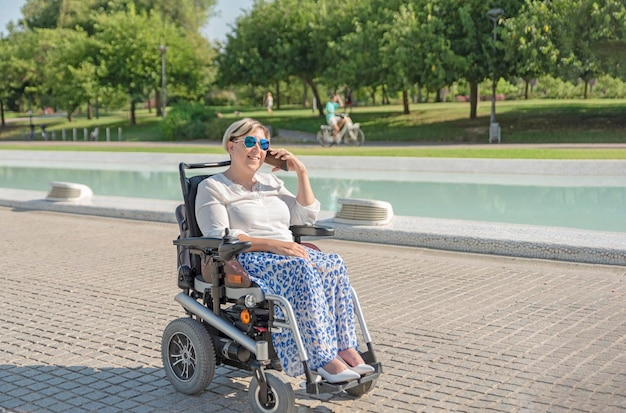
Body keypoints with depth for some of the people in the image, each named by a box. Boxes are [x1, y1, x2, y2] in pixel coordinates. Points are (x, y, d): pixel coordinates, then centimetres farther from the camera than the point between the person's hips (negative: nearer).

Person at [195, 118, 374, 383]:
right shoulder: (212, 188, 4)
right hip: (244, 261, -6)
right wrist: (271, 244, -22)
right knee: (301, 270, -36)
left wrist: (302, 173, 11)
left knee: (334, 264, -25)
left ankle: (346, 349, -29)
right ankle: (324, 359, -38)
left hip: (286, 254, 6)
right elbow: (219, 237, -11)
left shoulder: (270, 182, 24)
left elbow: (306, 217, 20)